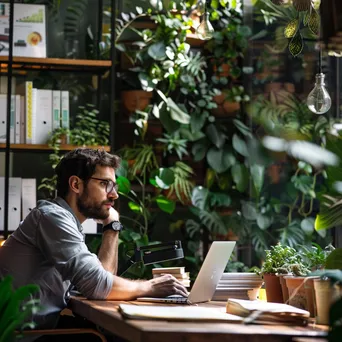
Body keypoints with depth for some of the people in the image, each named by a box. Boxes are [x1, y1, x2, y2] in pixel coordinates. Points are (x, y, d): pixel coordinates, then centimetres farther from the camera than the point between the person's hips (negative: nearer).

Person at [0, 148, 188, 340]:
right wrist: (150, 287, -8)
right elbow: (97, 285, -20)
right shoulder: (54, 217, -13)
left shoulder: (67, 220, 16)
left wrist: (112, 227, 10)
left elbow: (103, 276, 16)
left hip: (43, 324, 9)